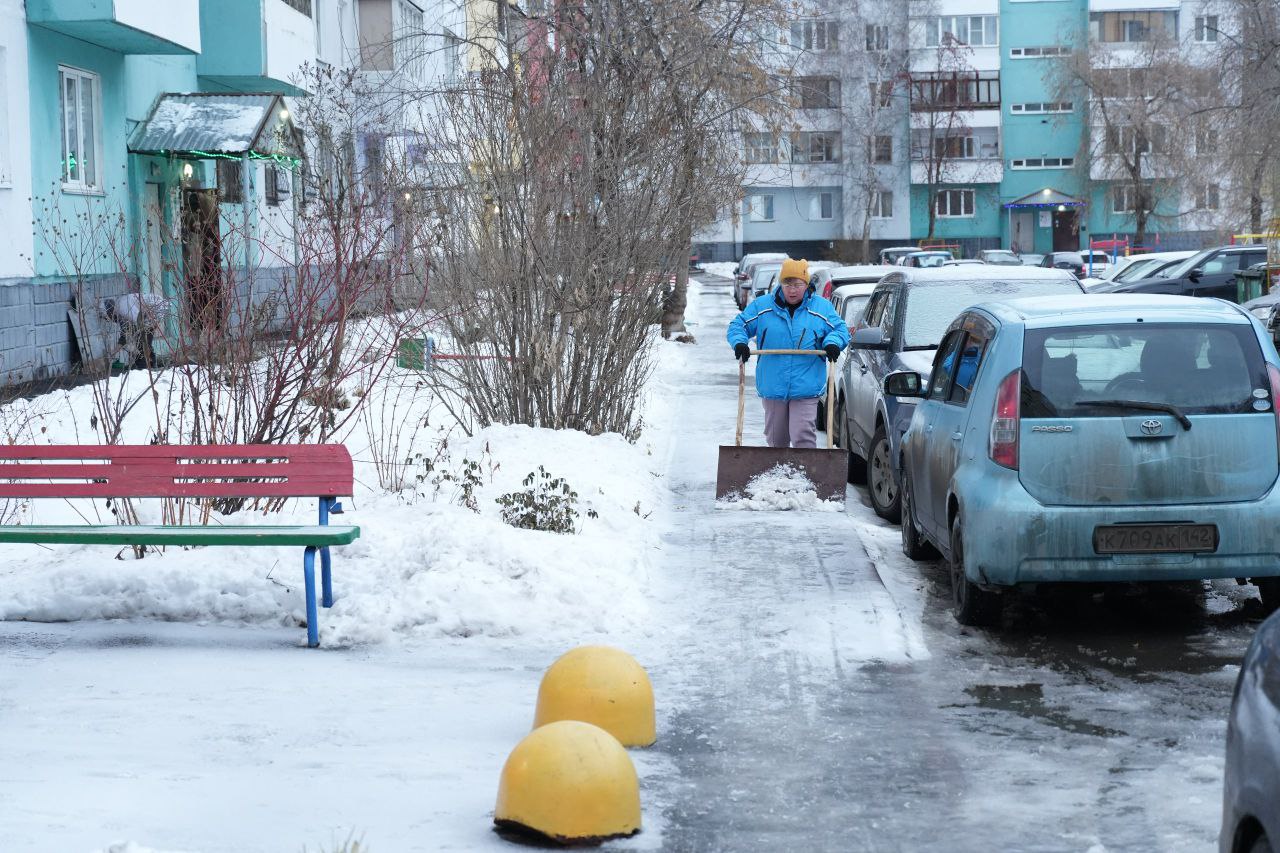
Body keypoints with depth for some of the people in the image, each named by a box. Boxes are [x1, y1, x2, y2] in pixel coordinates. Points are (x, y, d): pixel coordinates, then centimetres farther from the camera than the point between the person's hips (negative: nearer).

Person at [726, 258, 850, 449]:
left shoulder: (822, 308, 3)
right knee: (776, 438, 15)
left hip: (806, 388, -2)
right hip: (772, 388, 2)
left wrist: (833, 343, -13)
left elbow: (841, 329, 9)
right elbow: (737, 325, 8)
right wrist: (739, 342, -12)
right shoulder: (762, 306, 4)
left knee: (803, 436, -14)